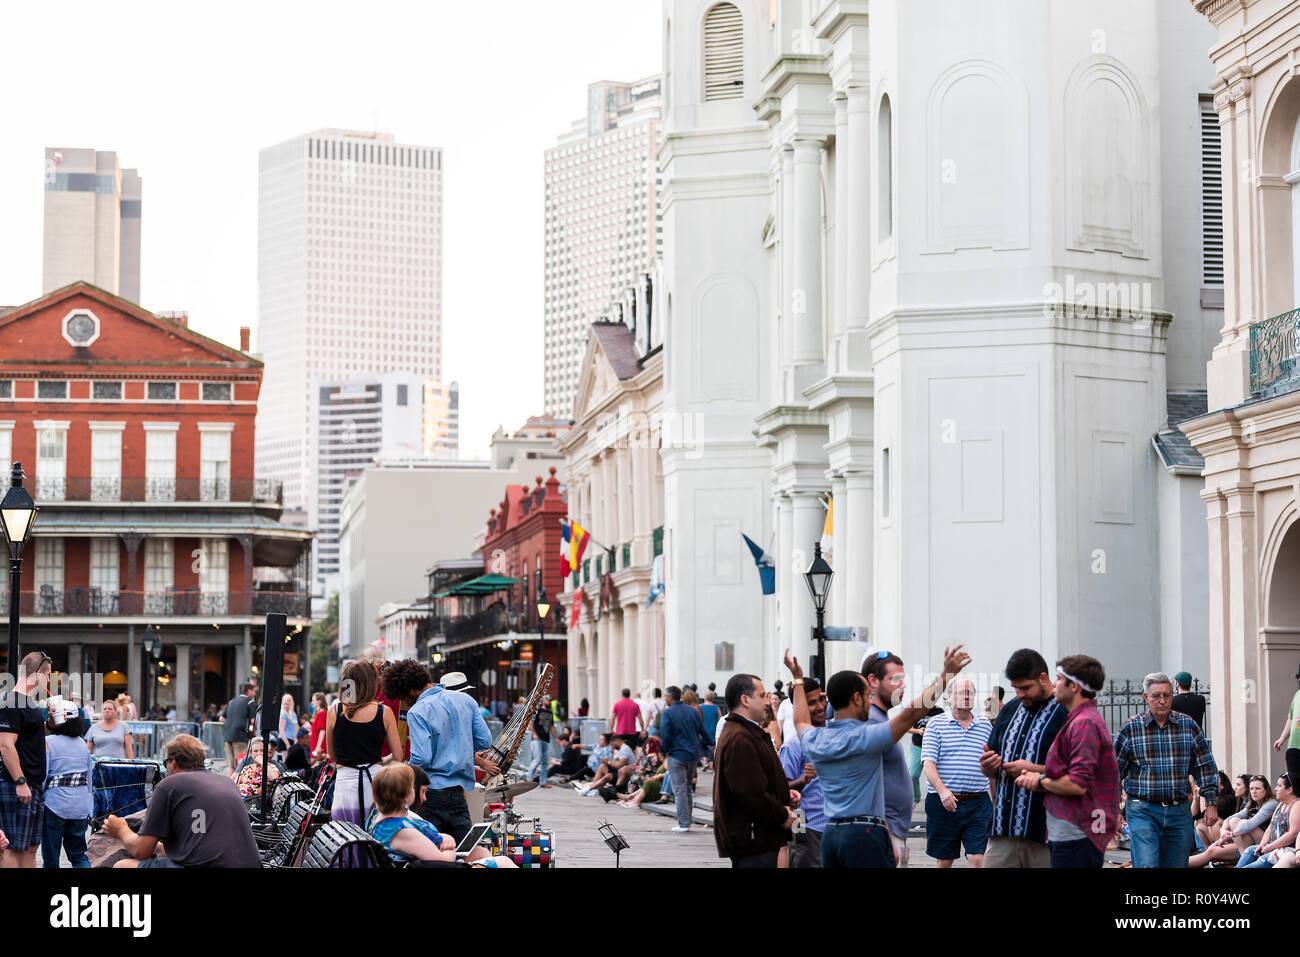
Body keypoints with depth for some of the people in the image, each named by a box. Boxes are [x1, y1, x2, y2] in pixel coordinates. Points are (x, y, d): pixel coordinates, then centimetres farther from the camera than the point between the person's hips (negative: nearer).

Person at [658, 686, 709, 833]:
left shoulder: (667, 713, -11)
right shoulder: (692, 711, 8)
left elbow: (665, 736, -17)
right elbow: (703, 732, 9)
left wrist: (664, 751, -1)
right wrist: (701, 748, 18)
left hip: (677, 755, -6)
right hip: (693, 754, 6)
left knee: (679, 789, -2)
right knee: (687, 786, 19)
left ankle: (683, 824, -4)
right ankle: (687, 820, 22)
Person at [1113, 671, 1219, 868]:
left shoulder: (1188, 726, 5)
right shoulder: (1131, 728, 0)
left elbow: (1206, 768, 11)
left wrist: (1210, 802, 6)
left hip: (1179, 812, 2)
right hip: (1142, 811, -2)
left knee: (1176, 865, 6)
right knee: (1146, 865, -14)